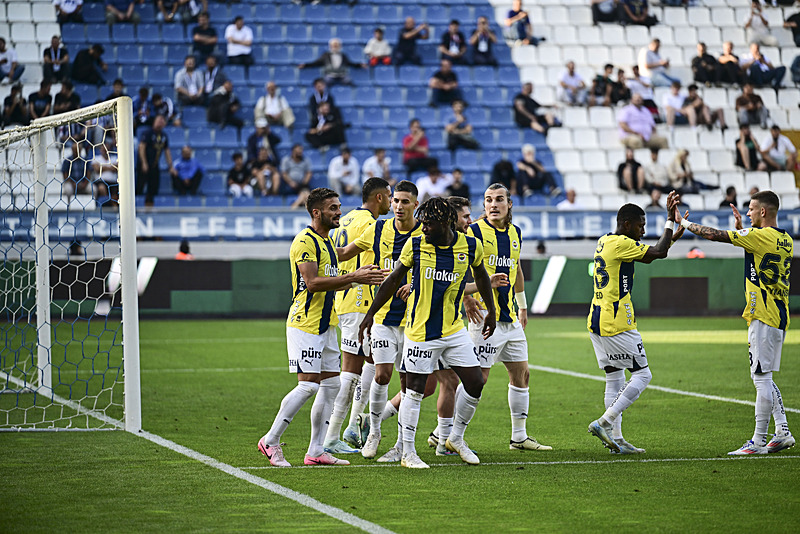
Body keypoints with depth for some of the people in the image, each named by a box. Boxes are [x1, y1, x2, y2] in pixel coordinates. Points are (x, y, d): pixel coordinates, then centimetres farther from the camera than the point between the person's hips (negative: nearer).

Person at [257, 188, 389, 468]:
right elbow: (312, 282, -22)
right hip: (305, 325, -10)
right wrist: (353, 277, -21)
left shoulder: (327, 241, 17)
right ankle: (270, 441, -2)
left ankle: (316, 450, 10)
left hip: (325, 325, 10)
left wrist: (359, 277, 8)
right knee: (308, 385, -13)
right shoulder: (305, 241, -13)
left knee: (331, 384, 6)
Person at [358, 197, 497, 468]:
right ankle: (408, 453, 9)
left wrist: (491, 311, 22)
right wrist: (370, 314, 2)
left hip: (454, 329, 3)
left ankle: (456, 438, 22)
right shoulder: (415, 246, -9)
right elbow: (394, 280, 2)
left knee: (475, 384, 1)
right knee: (415, 391, -2)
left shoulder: (471, 246, -4)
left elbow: (481, 276, 16)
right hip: (421, 332, -3)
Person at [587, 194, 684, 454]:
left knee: (615, 379, 11)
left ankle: (615, 438, 9)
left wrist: (673, 235, 18)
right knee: (642, 374, -1)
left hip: (597, 322, 10)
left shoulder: (605, 242, 16)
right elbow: (658, 253, -18)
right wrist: (670, 220, -9)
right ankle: (604, 422, -8)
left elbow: (647, 257, 23)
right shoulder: (621, 243, -14)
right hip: (616, 323, -10)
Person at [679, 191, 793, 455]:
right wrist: (741, 229, 23)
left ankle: (759, 441, -4)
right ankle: (782, 431, 15)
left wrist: (685, 223, 2)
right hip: (779, 316, 9)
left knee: (762, 378, -6)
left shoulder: (759, 236, -14)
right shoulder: (785, 240, 12)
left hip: (763, 318, -9)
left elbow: (714, 235, -11)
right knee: (763, 378, 16)